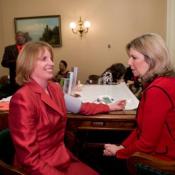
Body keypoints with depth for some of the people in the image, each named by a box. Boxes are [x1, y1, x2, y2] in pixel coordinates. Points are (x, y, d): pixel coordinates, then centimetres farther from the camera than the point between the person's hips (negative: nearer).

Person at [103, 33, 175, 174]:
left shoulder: (157, 90, -27)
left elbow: (147, 144, -23)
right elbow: (142, 128, 7)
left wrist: (118, 152, -7)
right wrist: (123, 146, 1)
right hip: (158, 152, 9)